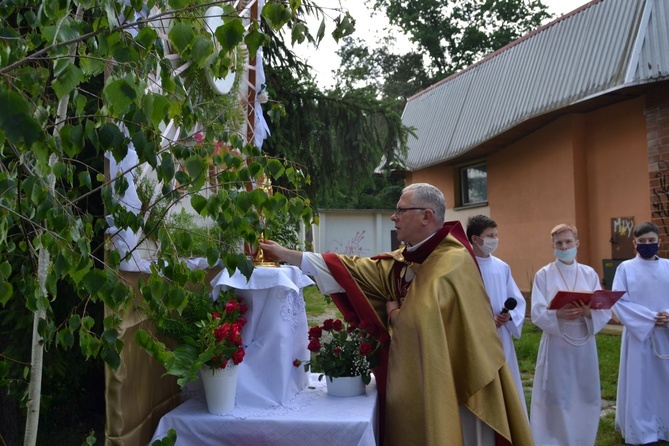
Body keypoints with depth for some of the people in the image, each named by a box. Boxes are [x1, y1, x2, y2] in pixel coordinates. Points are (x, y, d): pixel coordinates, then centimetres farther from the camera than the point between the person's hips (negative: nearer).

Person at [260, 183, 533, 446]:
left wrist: (393, 314, -8)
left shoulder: (453, 262, -20)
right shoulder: (403, 261, 6)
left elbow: (423, 321, -31)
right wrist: (286, 254, 3)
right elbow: (353, 271, 5)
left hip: (448, 388, -8)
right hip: (414, 383, 8)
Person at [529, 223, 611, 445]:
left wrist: (589, 312, -22)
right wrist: (558, 314, -29)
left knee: (584, 397, 10)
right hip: (556, 346, -3)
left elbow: (605, 311, -1)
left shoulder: (589, 274, 5)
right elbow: (537, 313, -10)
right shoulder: (543, 275, -3)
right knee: (556, 399, 0)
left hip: (584, 345, 3)